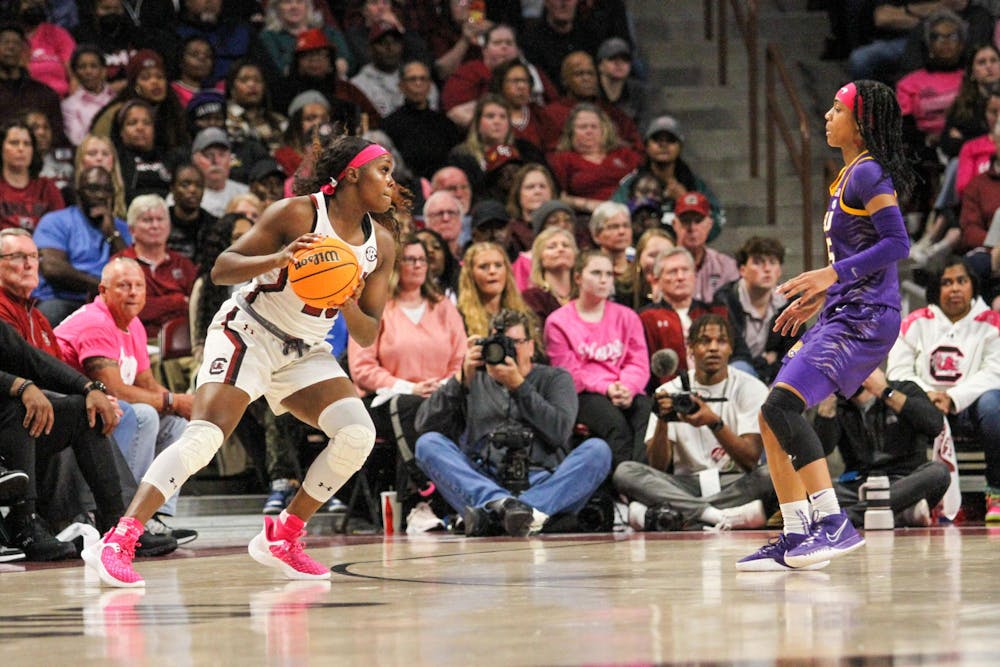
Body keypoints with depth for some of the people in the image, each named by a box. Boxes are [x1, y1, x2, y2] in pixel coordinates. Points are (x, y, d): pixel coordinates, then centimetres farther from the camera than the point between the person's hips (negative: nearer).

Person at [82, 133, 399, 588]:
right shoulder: (297, 213, -14)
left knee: (358, 434, -13)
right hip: (247, 332, -6)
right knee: (205, 435, -25)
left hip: (305, 351, 6)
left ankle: (280, 539, 1)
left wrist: (349, 307, -17)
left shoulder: (380, 245, 3)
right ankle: (116, 544, -29)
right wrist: (278, 259, -32)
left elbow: (367, 336, 5)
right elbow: (222, 268, -15)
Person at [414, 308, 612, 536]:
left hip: (543, 483, 0)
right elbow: (425, 425, 9)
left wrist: (518, 385, -4)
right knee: (428, 443, -19)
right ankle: (497, 502, -48)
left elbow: (559, 431, 0)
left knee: (598, 450, -25)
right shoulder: (473, 382, 23)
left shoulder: (554, 378, 20)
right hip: (481, 486, 1)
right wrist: (462, 379, -1)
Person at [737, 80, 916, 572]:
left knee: (782, 405, -23)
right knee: (772, 419, 7)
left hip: (864, 318, -10)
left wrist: (832, 275, -23)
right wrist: (820, 295, 23)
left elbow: (897, 244, -20)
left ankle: (835, 524, -22)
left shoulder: (869, 173, -11)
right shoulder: (850, 175, 19)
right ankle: (796, 539, 10)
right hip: (841, 314, 10)